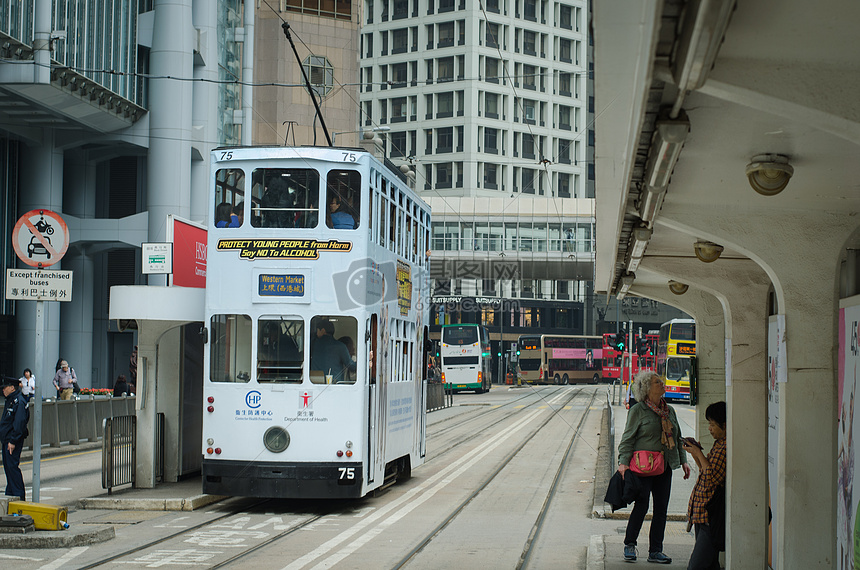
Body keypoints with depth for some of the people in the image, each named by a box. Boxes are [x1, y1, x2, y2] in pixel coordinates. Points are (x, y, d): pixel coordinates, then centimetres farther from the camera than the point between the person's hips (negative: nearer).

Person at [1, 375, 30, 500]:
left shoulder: (19, 402, -16)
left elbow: (19, 423, -22)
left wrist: (13, 441, -24)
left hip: (13, 441, -10)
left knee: (12, 466, -10)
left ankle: (19, 495, -7)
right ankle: (10, 493, 19)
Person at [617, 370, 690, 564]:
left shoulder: (669, 410, 15)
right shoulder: (638, 411, -3)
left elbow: (677, 437, 22)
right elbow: (628, 438, -5)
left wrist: (683, 460, 15)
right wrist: (623, 462, -15)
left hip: (664, 467, 6)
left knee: (661, 509, 5)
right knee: (641, 504, -9)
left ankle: (655, 551, 11)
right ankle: (629, 545, 8)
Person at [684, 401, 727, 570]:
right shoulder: (719, 443, 14)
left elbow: (713, 479, -21)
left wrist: (699, 454, -11)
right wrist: (695, 453, 11)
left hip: (713, 515, -10)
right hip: (702, 512, 10)